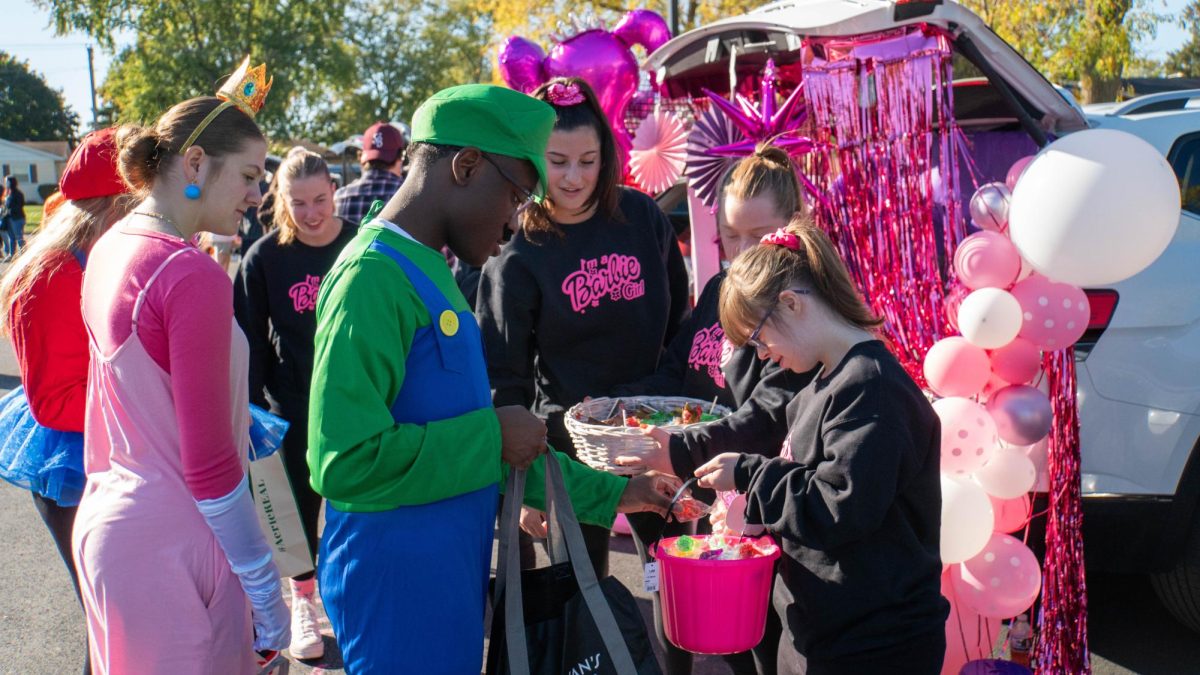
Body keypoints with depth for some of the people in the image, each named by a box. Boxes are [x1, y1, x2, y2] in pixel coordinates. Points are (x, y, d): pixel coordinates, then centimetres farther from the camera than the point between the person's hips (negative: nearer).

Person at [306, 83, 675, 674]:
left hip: (451, 569, 9)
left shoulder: (428, 272, 11)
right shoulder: (373, 275, -19)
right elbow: (347, 461, -26)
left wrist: (608, 493, 18)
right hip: (398, 581, -9)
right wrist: (491, 436, -17)